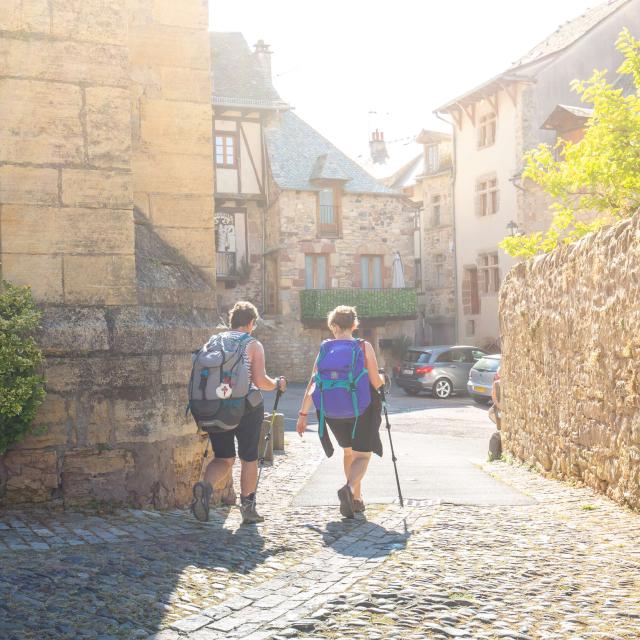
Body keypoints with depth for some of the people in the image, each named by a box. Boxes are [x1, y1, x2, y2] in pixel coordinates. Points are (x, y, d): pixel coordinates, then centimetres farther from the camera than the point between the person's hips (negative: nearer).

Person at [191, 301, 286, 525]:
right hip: (246, 408, -4)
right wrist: (277, 384, 7)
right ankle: (248, 508, 18)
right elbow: (260, 381, -13)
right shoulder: (253, 345, -5)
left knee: (223, 458, 12)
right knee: (249, 458, 11)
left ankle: (205, 486, -17)